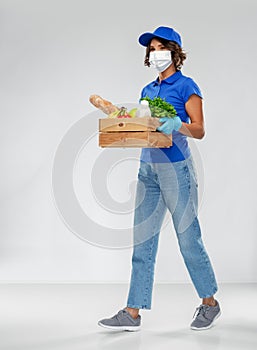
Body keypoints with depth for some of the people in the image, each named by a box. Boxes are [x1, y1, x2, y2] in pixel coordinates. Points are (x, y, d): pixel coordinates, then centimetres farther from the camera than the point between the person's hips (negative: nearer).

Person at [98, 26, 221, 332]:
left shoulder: (185, 86, -4)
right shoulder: (148, 90, 16)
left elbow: (199, 130, -8)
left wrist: (176, 125, -26)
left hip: (176, 169, -7)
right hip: (148, 168, 7)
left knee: (188, 238, 2)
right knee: (142, 241, 5)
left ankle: (210, 303, 20)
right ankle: (132, 313, 8)